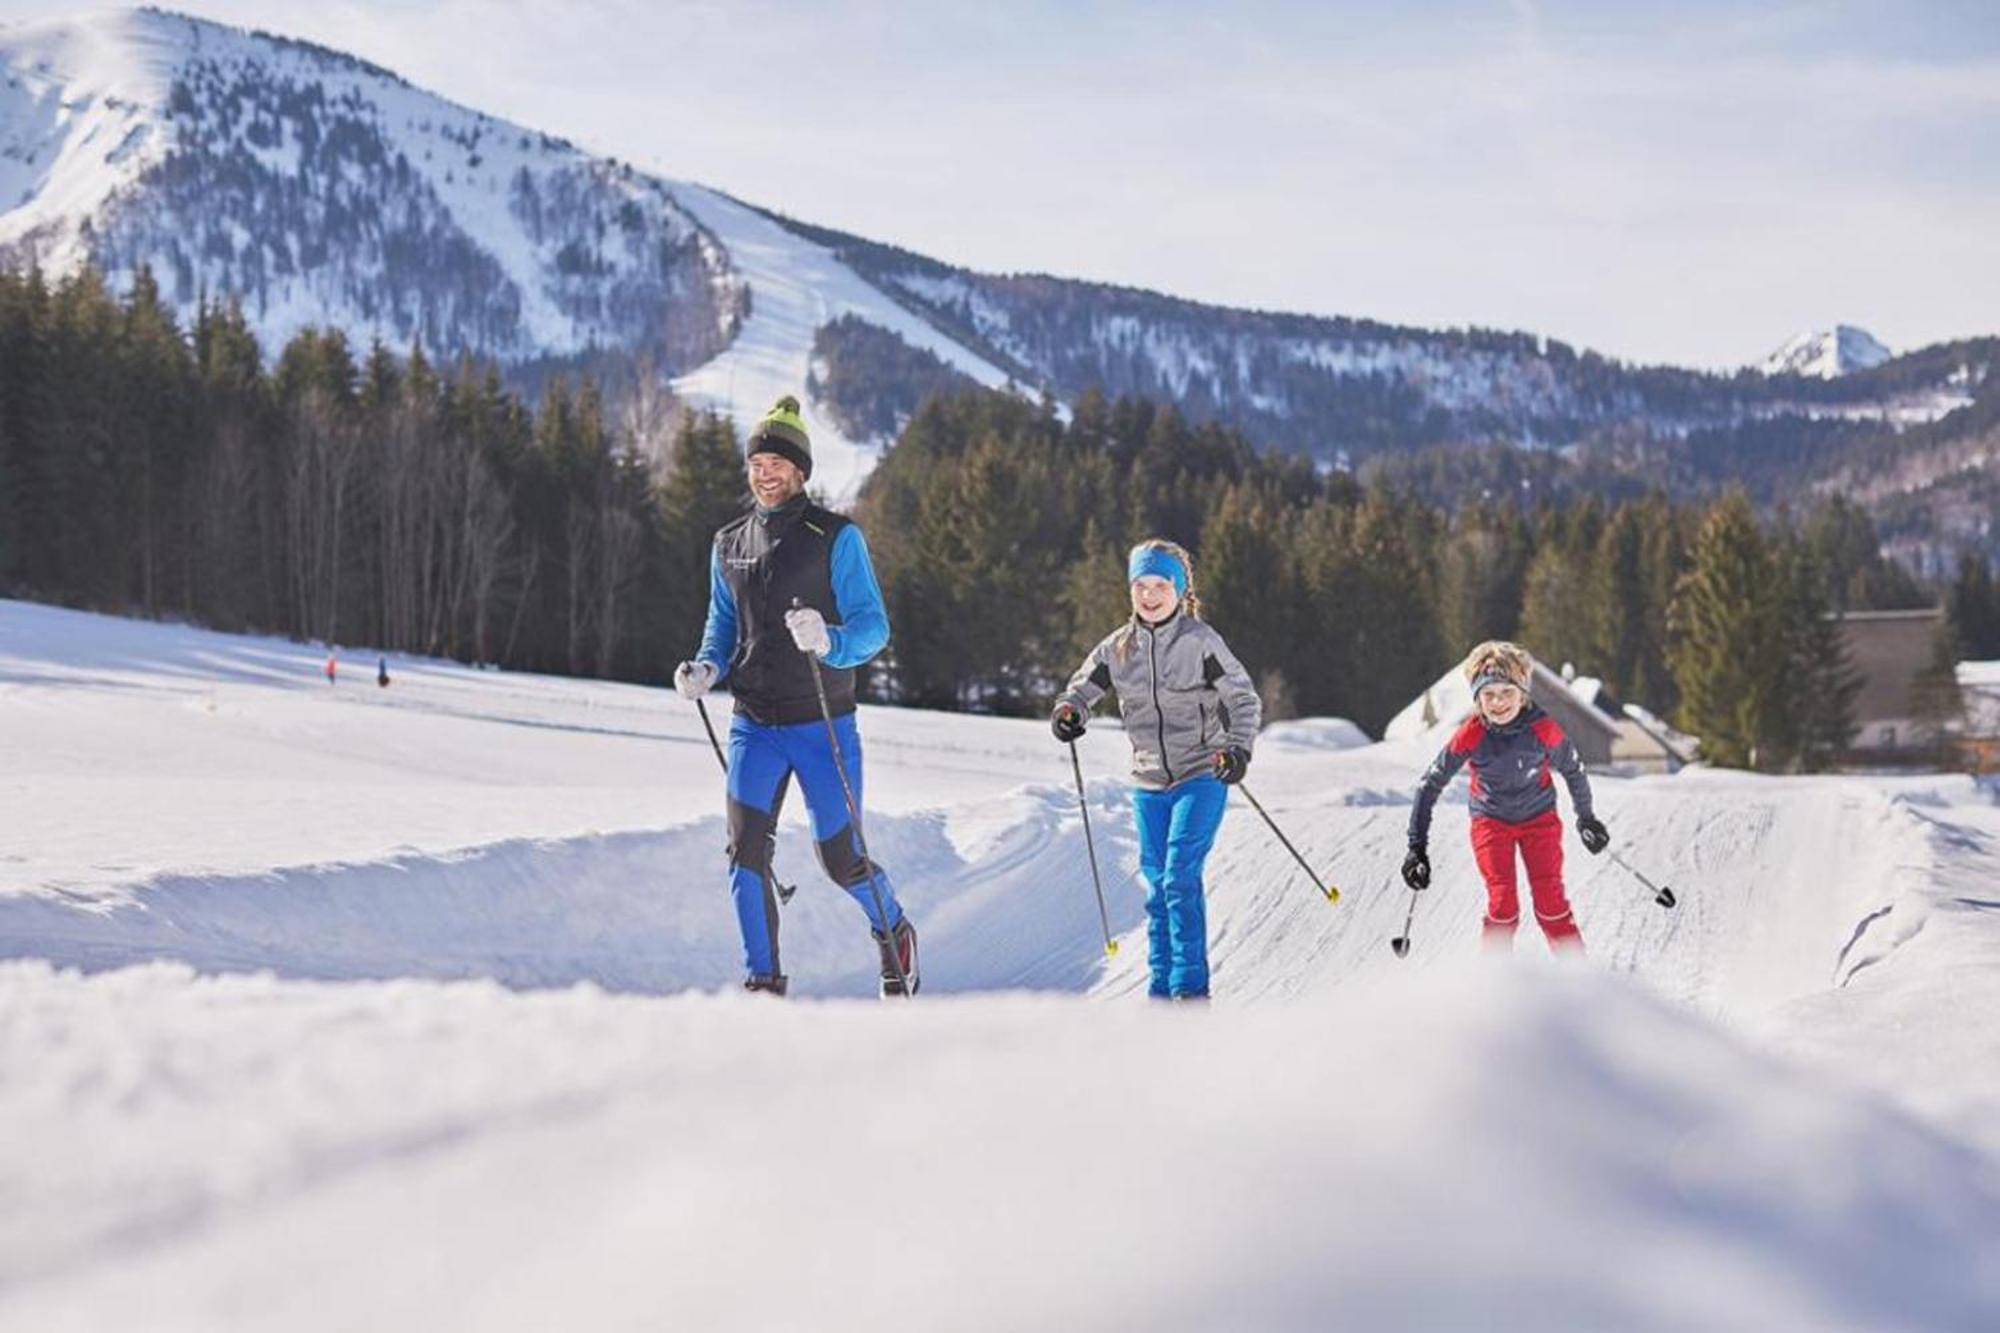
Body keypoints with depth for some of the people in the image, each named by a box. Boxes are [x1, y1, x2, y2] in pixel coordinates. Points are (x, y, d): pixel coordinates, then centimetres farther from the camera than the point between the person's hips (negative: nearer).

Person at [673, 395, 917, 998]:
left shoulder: (837, 537, -4)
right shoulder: (728, 544, 10)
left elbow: (873, 625, -6)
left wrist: (828, 642, -28)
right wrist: (707, 668, -1)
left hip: (823, 725, -3)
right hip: (754, 726, 3)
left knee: (842, 860, 4)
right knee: (746, 849, -12)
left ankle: (893, 931, 34)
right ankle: (763, 982, -2)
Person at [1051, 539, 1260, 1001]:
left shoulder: (1200, 641, -8)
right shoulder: (1118, 647, 3)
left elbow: (1244, 699, -4)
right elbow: (1081, 689, 9)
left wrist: (1237, 748, -19)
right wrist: (1067, 712, -15)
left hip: (1202, 776, -5)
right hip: (1149, 783, 5)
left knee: (1181, 876, -16)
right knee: (1158, 884, 8)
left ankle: (1191, 986, -11)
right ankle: (1162, 987, 15)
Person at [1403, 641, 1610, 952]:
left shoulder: (1543, 729, -21)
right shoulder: (1470, 736, -23)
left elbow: (1572, 769, -1)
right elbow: (1430, 785, -14)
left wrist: (1586, 818, 12)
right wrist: (1417, 847, -14)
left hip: (1540, 818, 1)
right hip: (1491, 821, -1)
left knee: (1551, 902, -7)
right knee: (1503, 904, -14)